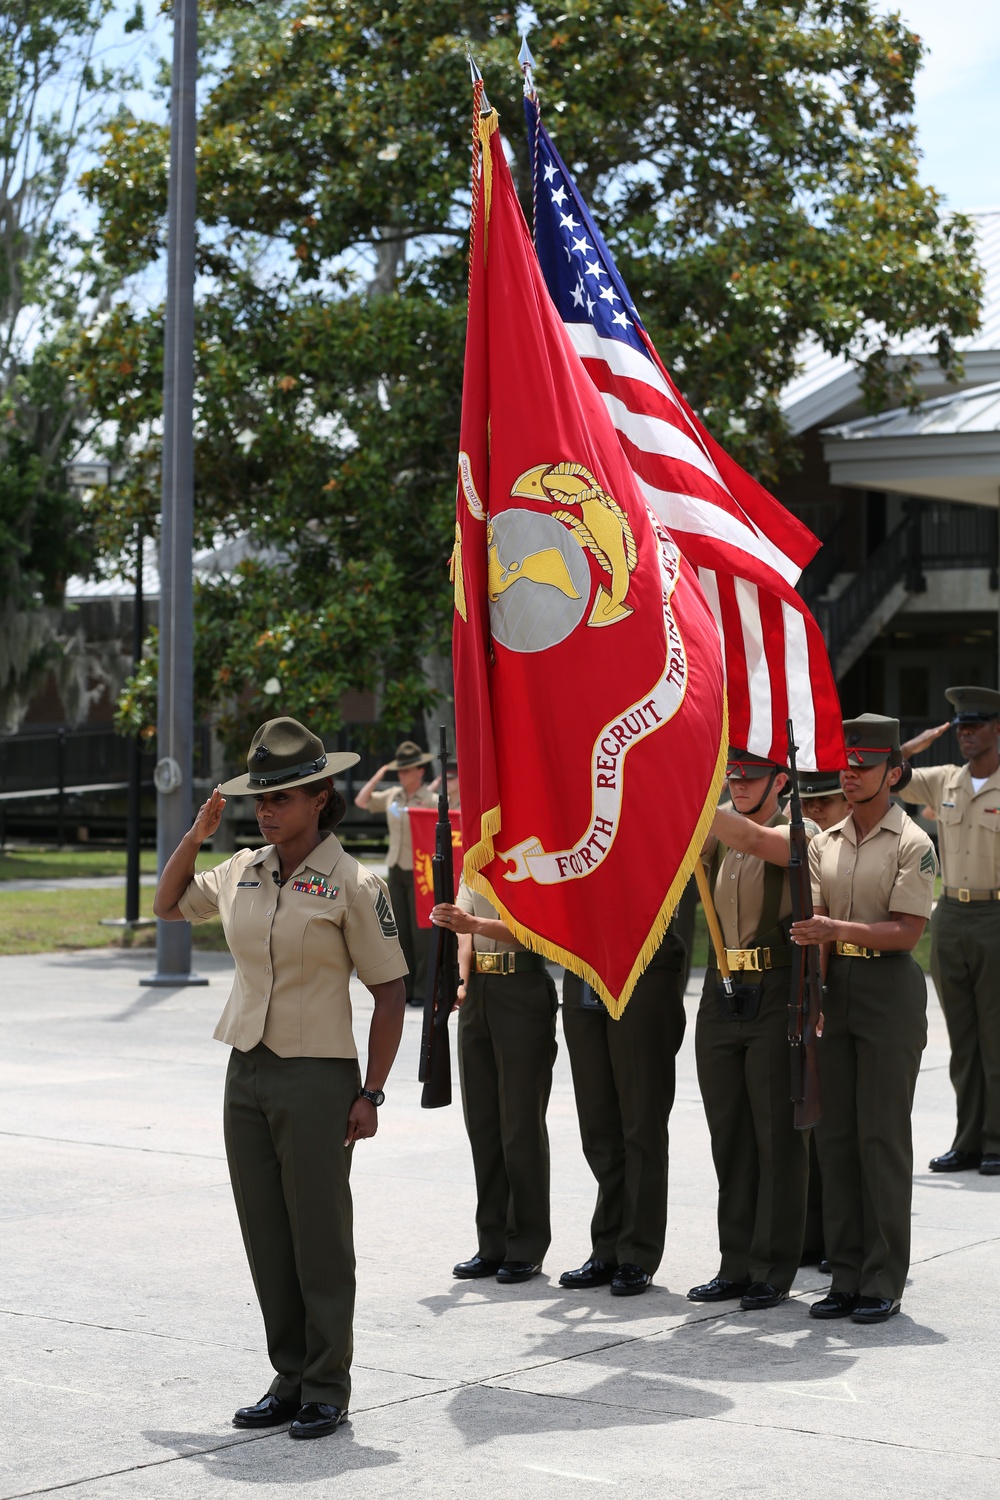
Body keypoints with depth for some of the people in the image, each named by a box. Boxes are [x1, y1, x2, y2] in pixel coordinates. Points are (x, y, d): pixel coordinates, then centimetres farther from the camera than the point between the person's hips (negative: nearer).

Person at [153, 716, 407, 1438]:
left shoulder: (352, 884, -9)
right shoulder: (243, 871, 7)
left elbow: (391, 993, -8)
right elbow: (169, 905, 23)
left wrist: (371, 1095, -11)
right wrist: (197, 833, 7)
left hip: (317, 1079, -6)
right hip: (247, 1073, 6)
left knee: (320, 1240, 1)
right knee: (266, 1239, 10)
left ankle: (327, 1390, 12)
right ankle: (290, 1380, 21)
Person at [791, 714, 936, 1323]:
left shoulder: (912, 844, -5)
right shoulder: (825, 844, 13)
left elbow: (907, 931, -12)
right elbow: (815, 925, 12)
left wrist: (839, 929, -23)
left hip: (890, 988, -6)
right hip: (836, 988, 6)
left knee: (883, 1135, -4)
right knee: (835, 1133, 6)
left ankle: (885, 1282, 2)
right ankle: (847, 1276, 13)